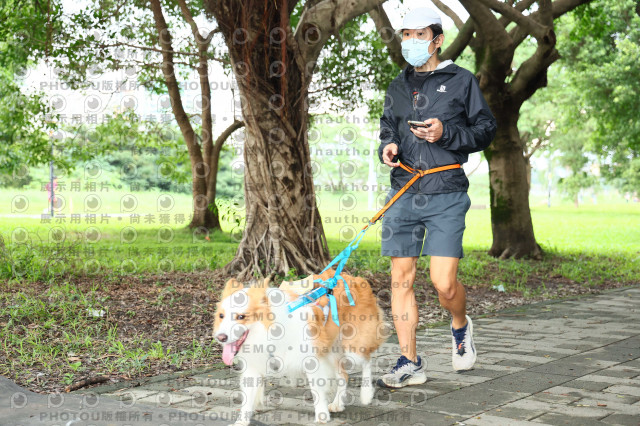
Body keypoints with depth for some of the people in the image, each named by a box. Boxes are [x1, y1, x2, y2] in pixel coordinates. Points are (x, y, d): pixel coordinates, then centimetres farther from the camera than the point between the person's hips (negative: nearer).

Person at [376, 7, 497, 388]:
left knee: (444, 283, -9)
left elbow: (486, 128, 4)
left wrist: (446, 134, -12)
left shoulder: (462, 81, 4)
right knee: (401, 279, 2)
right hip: (403, 195, 4)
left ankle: (460, 326, 26)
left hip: (446, 195, -4)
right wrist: (388, 146, 5)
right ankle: (410, 363, 11)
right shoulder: (397, 88, 17)